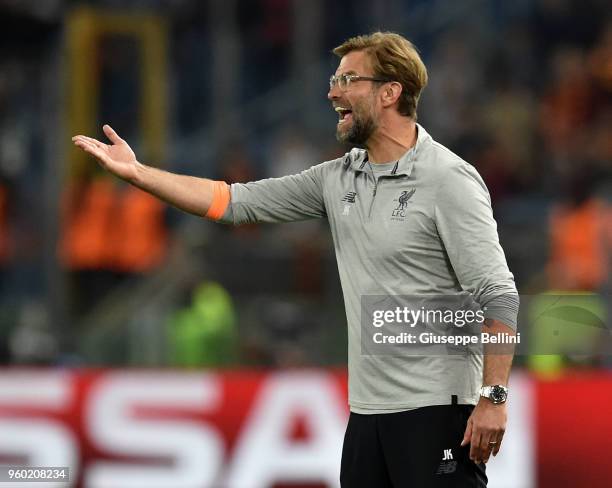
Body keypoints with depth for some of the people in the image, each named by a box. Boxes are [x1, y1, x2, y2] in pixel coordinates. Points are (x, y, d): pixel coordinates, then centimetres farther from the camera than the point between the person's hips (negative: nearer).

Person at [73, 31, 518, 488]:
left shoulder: (449, 179, -10)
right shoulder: (337, 178, 11)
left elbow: (499, 296, -13)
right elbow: (237, 202, 13)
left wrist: (493, 397, -20)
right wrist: (138, 172, 9)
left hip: (436, 411, -7)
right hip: (368, 410, 7)